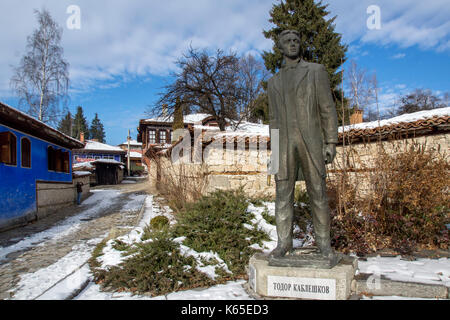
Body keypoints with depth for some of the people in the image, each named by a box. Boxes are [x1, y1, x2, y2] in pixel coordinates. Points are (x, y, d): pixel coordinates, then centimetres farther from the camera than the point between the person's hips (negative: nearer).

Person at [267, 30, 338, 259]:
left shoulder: (316, 71, 6)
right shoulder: (274, 82, 17)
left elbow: (328, 109, 0)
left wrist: (331, 142, -8)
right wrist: (274, 149, 10)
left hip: (310, 142, -2)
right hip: (284, 145, 3)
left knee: (318, 194, 1)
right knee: (283, 195, 1)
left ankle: (324, 243, 14)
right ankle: (283, 242, 11)